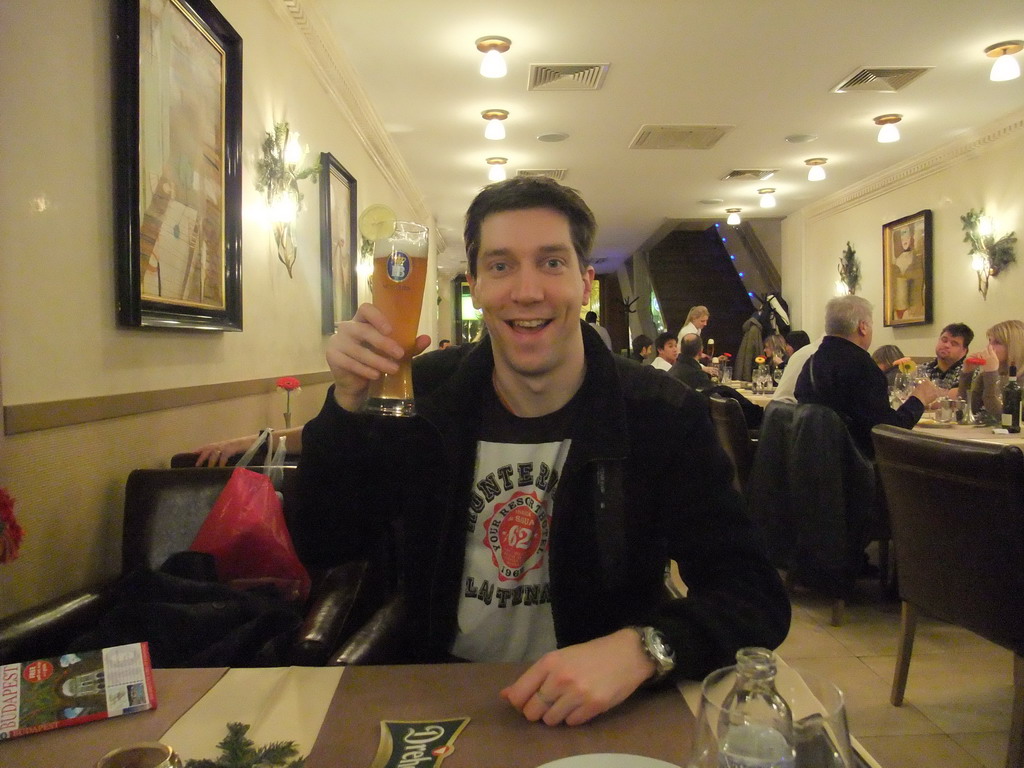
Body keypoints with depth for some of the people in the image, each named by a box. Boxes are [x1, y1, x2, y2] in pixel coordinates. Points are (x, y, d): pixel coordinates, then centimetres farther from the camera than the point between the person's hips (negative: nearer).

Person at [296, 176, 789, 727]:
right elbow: (323, 547, -4)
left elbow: (757, 597, -13)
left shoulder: (663, 415, -12)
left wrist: (641, 649, -33)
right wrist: (347, 402, -18)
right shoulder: (425, 396, -6)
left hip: (599, 716, -1)